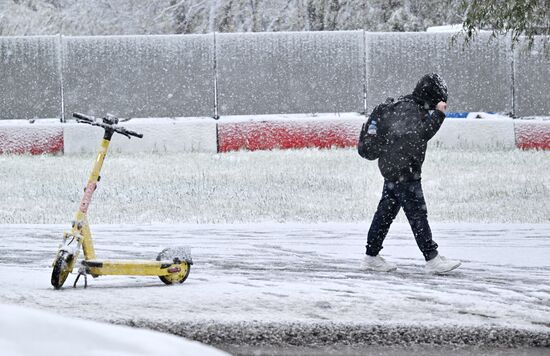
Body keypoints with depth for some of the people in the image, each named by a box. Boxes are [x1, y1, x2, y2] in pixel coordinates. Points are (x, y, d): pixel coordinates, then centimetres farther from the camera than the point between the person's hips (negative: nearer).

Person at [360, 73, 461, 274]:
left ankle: (371, 256, 18)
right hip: (401, 169, -11)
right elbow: (420, 134, -28)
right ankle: (432, 259, -11)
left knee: (387, 210, 13)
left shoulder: (407, 105, 14)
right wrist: (438, 114, -25)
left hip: (393, 169, 11)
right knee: (417, 212, -10)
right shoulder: (409, 109, -17)